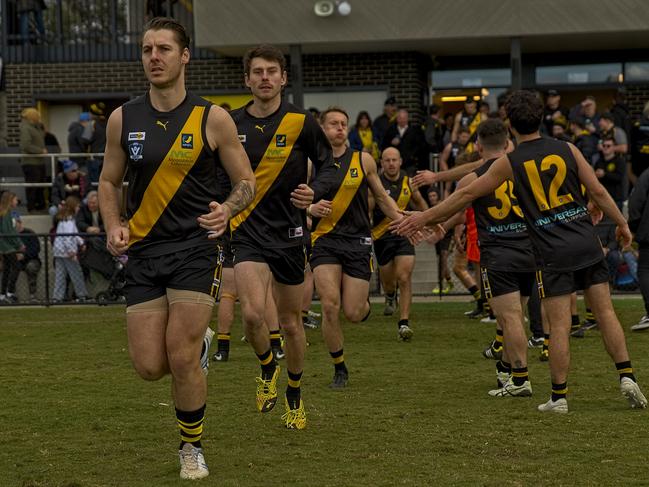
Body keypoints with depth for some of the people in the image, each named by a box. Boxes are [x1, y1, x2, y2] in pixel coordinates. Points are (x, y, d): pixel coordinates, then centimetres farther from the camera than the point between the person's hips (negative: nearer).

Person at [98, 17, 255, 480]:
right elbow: (110, 182, 14)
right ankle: (197, 347, 34)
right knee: (150, 365, -2)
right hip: (144, 250, 3)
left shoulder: (213, 118, -5)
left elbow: (246, 182, 2)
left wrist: (226, 209, -19)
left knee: (181, 357, -12)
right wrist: (113, 226, -4)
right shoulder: (123, 119, 3)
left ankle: (192, 447, 11)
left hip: (196, 246, -3)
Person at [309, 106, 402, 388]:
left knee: (353, 313, -6)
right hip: (325, 240, 0)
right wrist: (311, 209, -15)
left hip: (358, 240, 1)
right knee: (330, 306, -15)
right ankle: (339, 369, 3)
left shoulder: (363, 160, 6)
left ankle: (365, 302, 34)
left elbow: (382, 198, 15)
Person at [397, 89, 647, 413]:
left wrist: (425, 217, 12)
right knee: (605, 311, 8)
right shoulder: (566, 149, 3)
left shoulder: (510, 162, -2)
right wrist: (622, 224, 19)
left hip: (553, 253, -3)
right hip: (588, 245, 3)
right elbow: (598, 192, 4)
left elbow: (466, 194, 4)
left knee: (559, 325, -1)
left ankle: (559, 396, 3)